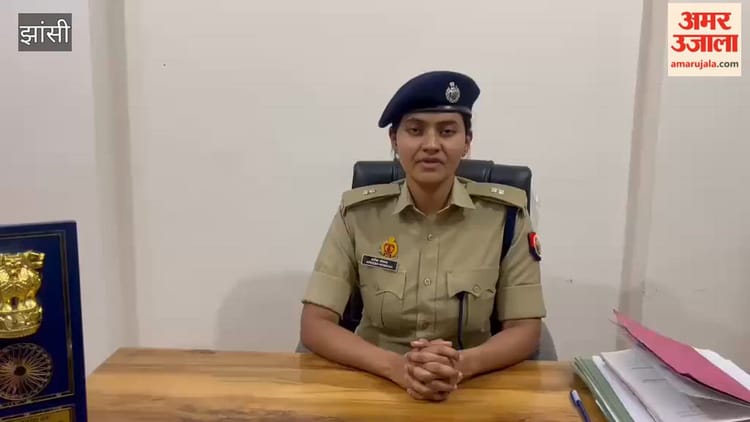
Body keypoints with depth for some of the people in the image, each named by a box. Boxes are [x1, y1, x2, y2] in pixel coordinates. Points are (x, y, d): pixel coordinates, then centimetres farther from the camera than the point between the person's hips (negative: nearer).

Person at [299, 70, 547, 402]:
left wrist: (462, 365, -23)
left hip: (472, 391, 1)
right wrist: (396, 366, -24)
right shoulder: (358, 213, -5)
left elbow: (525, 330, -3)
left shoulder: (505, 214, -5)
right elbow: (315, 325, -8)